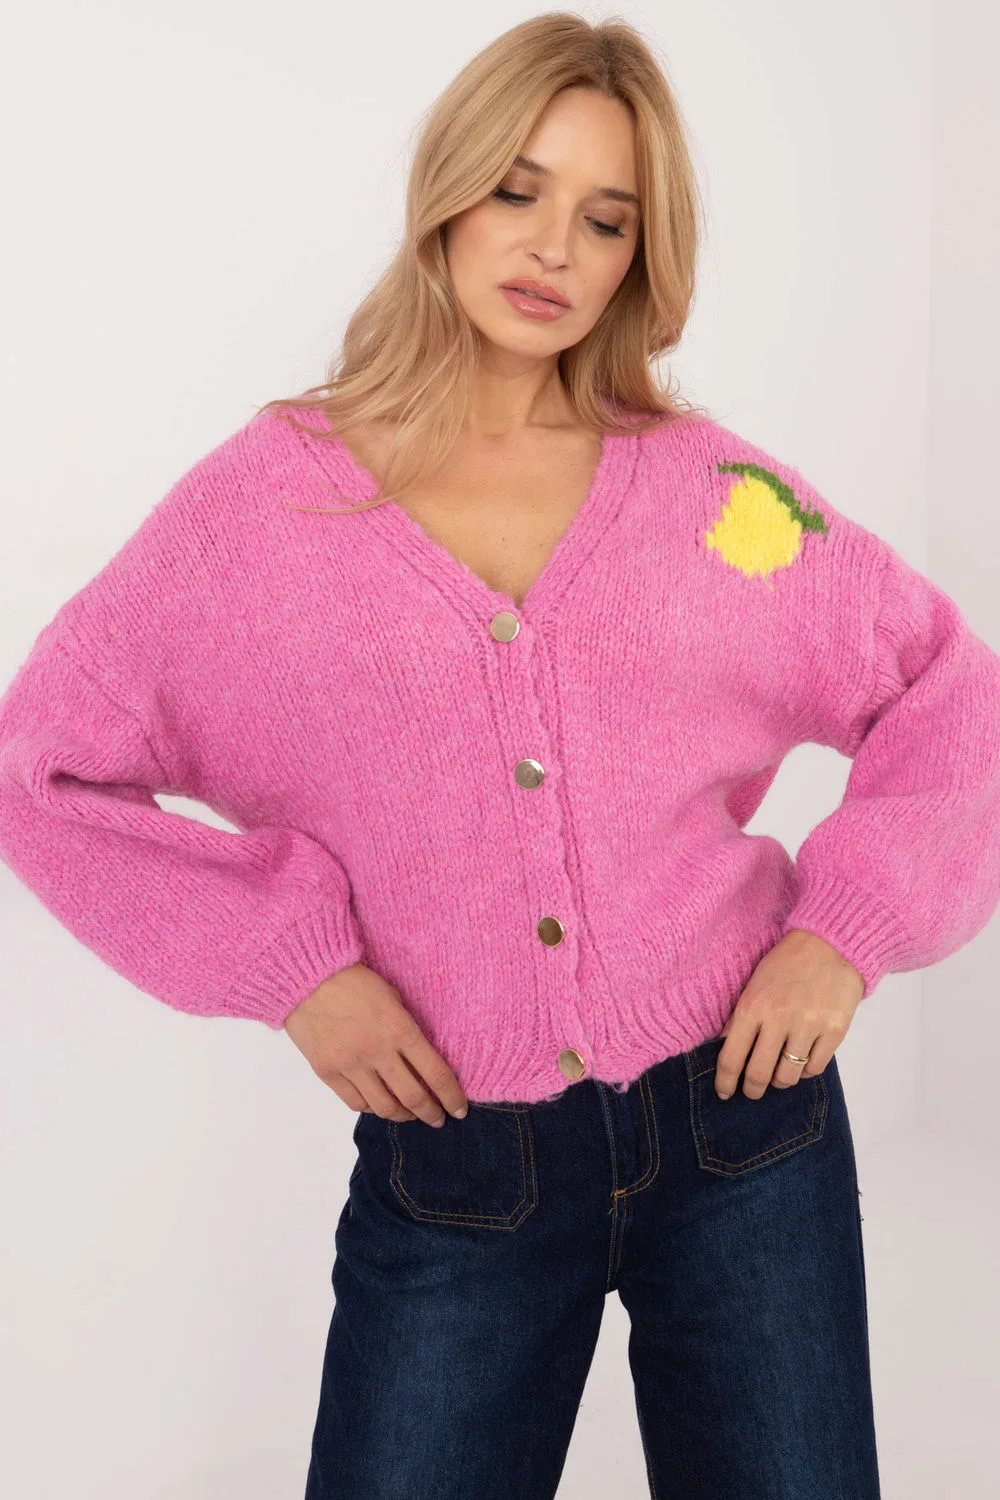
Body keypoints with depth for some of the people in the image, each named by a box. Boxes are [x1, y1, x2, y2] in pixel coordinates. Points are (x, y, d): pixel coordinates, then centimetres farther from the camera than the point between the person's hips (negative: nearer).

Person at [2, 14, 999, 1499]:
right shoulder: (272, 500, -3)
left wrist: (851, 930, -4)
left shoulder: (709, 487, 0)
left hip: (744, 1117, 2)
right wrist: (286, 960, -8)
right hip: (453, 1179, -1)